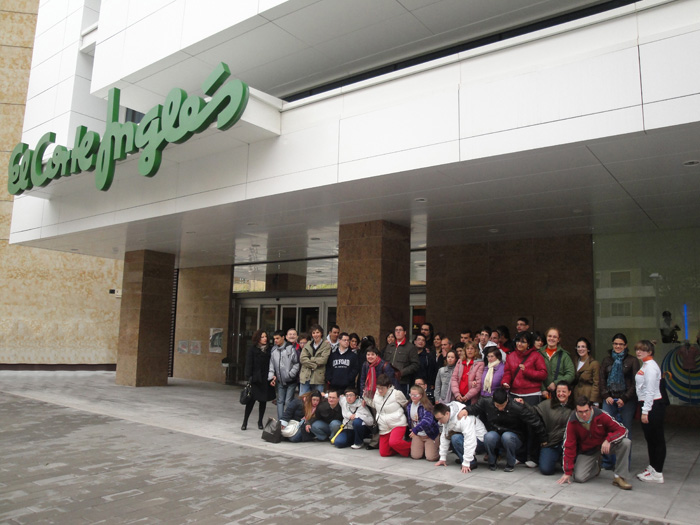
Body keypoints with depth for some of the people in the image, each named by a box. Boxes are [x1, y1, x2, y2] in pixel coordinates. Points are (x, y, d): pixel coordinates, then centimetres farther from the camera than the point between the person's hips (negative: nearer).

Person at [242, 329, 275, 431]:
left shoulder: (268, 350, 8)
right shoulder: (252, 349, -1)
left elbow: (271, 365, 6)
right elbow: (249, 364, -5)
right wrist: (249, 377, -13)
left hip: (266, 379, 4)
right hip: (255, 379, -4)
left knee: (263, 400, 9)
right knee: (251, 400, -3)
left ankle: (260, 421, 22)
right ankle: (245, 422, 8)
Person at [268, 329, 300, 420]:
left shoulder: (290, 348, -11)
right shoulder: (273, 350, 6)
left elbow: (296, 363, -10)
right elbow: (271, 364, 10)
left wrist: (290, 374, -14)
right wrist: (271, 376, -1)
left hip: (291, 381, -5)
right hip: (280, 381, 5)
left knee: (288, 402, -3)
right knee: (280, 401, 10)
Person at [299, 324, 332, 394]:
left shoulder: (326, 345, 2)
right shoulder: (308, 344, 13)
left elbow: (323, 359, -10)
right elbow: (302, 358, 0)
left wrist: (309, 359, -7)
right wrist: (314, 365, -11)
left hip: (318, 378, -3)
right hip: (305, 376, 3)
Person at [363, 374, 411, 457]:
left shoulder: (396, 393, -11)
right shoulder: (377, 394, 4)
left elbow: (406, 405, 3)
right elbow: (374, 405, 20)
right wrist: (366, 397, 7)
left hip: (397, 424, -6)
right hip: (384, 427, 6)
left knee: (393, 442, -34)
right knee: (383, 453, 2)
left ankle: (411, 447, -6)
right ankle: (400, 448, 26)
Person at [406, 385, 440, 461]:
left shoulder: (426, 406, -19)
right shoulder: (408, 406, 0)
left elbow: (427, 420, -33)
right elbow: (409, 421, 12)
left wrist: (415, 430, -38)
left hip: (430, 434, -5)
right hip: (417, 435, 5)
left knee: (430, 457, -10)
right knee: (415, 456, -4)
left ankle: (435, 447, 23)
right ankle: (424, 447, 27)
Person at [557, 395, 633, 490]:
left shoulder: (601, 415, -21)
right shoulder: (572, 422, -18)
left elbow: (622, 430, -16)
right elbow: (569, 447, -13)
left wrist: (608, 440, -35)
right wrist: (567, 472, -12)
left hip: (604, 445, 0)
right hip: (586, 452, 0)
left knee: (626, 443, -27)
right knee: (579, 478, -18)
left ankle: (620, 477, -15)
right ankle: (595, 468, 18)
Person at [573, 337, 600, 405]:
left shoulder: (594, 363, -7)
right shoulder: (576, 362, 12)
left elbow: (596, 384, -8)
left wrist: (594, 402, -13)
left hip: (589, 397, -5)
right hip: (576, 396, 5)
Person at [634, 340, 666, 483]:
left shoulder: (651, 366, -15)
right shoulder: (644, 365, 14)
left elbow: (650, 391, -18)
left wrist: (645, 411, -18)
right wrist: (643, 409, 15)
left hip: (654, 405, -10)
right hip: (647, 404, 10)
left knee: (657, 439, -1)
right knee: (650, 438, 16)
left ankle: (658, 473, 5)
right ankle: (652, 467, 27)